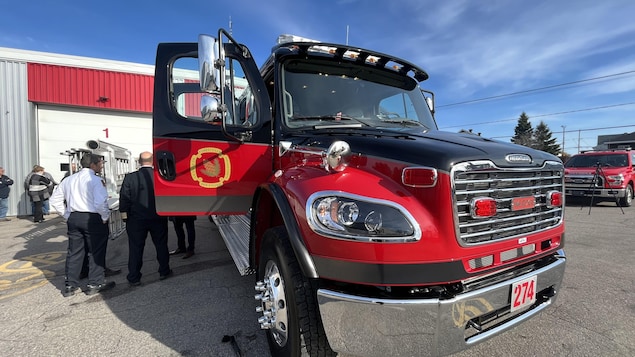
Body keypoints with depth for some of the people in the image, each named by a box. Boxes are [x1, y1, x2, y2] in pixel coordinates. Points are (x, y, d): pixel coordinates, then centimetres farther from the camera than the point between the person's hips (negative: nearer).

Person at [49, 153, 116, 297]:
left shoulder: (69, 180, 9)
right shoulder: (95, 180, -14)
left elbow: (55, 200, 14)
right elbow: (100, 202, -23)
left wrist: (67, 216, 16)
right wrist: (105, 217, -9)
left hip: (73, 219, 7)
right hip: (92, 219, -6)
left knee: (74, 252, 14)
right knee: (96, 251, 5)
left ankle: (71, 285, 22)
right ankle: (95, 284, 12)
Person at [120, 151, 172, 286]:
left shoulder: (130, 177, -9)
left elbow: (124, 198, -6)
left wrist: (124, 212, 5)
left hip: (136, 219, 0)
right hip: (158, 218, 1)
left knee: (135, 248, 9)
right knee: (161, 245, 14)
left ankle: (134, 277, 16)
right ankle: (164, 271, 25)